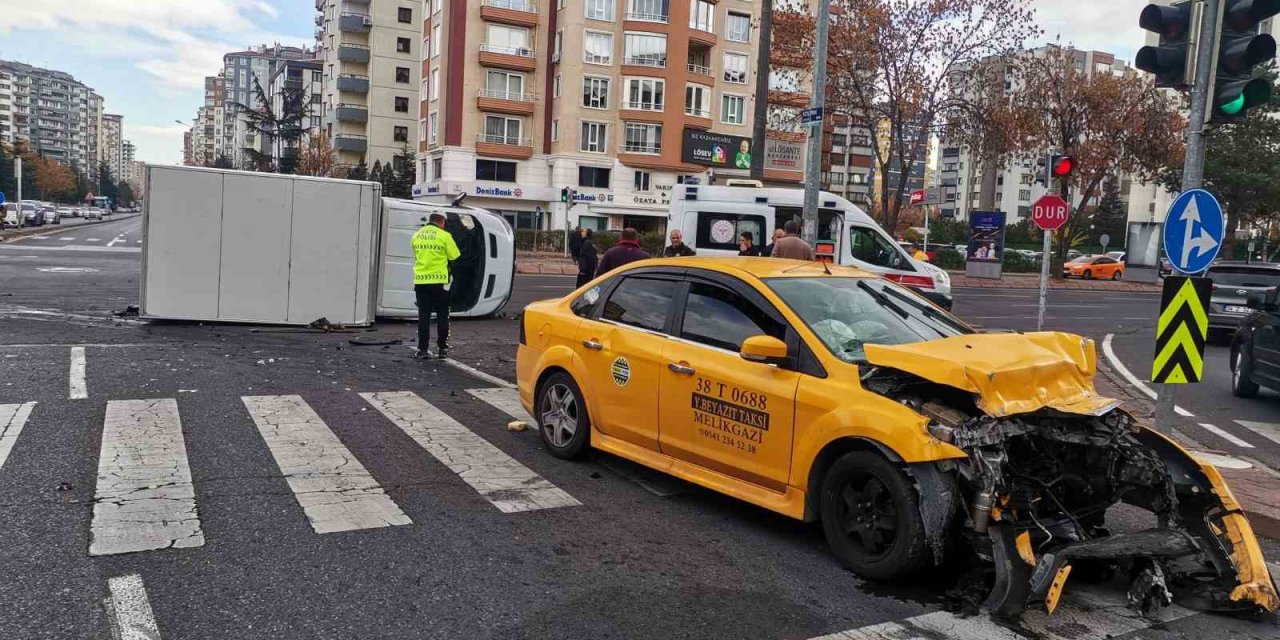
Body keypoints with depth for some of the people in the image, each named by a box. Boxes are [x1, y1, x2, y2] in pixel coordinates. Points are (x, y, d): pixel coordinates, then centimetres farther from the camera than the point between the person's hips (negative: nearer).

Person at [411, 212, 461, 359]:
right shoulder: (444, 236, -7)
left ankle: (422, 349, 6)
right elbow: (454, 256, -3)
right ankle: (442, 348, 8)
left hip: (420, 280, 4)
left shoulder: (417, 235, 9)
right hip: (438, 280, -4)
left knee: (423, 315, 7)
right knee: (442, 315, 7)